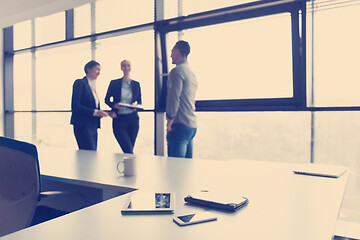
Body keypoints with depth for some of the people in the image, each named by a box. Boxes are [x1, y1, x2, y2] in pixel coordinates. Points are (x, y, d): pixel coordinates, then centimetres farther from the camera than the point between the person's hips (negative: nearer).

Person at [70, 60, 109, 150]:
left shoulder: (92, 86, 19)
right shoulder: (80, 83, -5)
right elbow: (75, 107, -14)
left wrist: (101, 113, 3)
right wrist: (95, 112, -17)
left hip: (93, 126, 8)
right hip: (83, 126, -8)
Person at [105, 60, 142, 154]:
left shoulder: (136, 84, 10)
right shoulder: (114, 83, 4)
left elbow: (139, 101, 15)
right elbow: (107, 100, 9)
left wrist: (136, 104, -7)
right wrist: (115, 105, -11)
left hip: (133, 118, 2)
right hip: (119, 119, -2)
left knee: (129, 149, 5)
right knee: (128, 150, -11)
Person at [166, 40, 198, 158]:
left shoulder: (177, 71, -8)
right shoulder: (192, 73, 20)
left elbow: (173, 98, -16)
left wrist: (169, 121, -12)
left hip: (180, 125, -9)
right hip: (192, 125, 9)